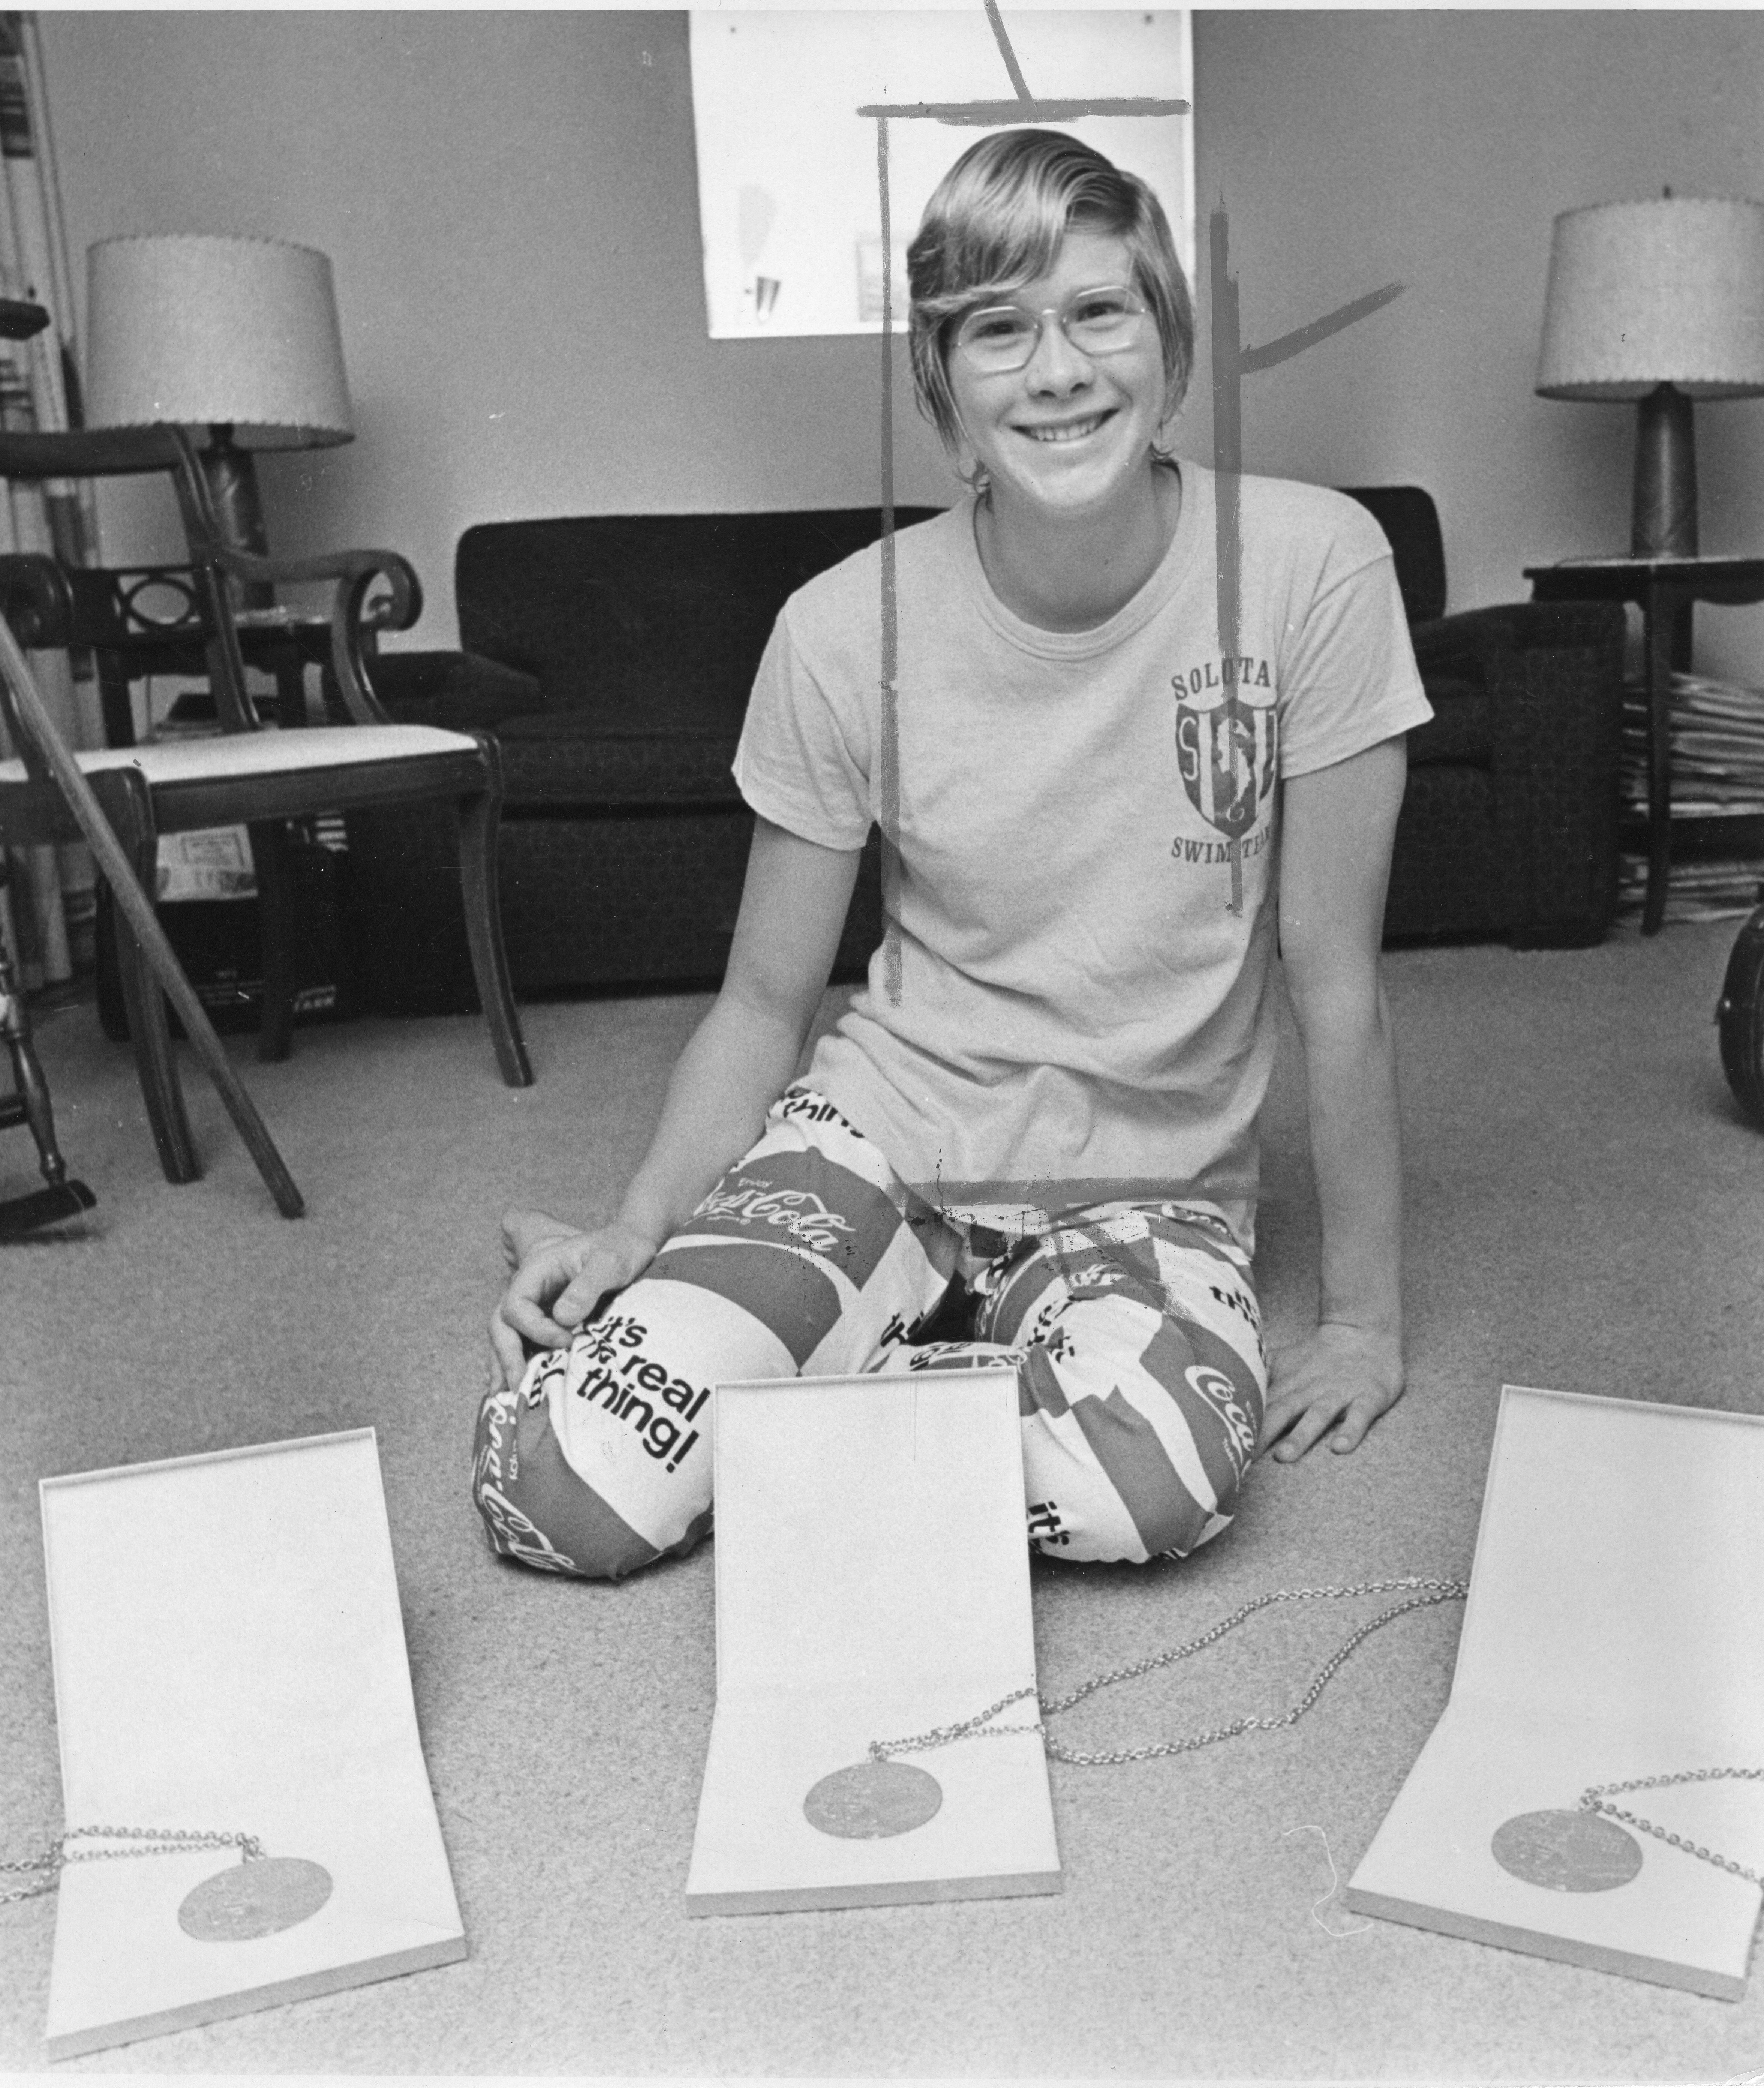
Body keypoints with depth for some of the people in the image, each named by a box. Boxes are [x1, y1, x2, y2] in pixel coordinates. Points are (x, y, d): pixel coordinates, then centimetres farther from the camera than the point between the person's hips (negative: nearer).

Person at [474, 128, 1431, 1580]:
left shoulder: (1310, 565, -14)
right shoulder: (844, 631, -10)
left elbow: (1336, 979, -9)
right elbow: (766, 1002, 0)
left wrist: (1367, 1312, -4)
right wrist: (636, 1233, -15)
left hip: (1151, 1179, 1)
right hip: (887, 1120, 0)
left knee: (1162, 1471, -33)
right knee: (565, 1489, -21)